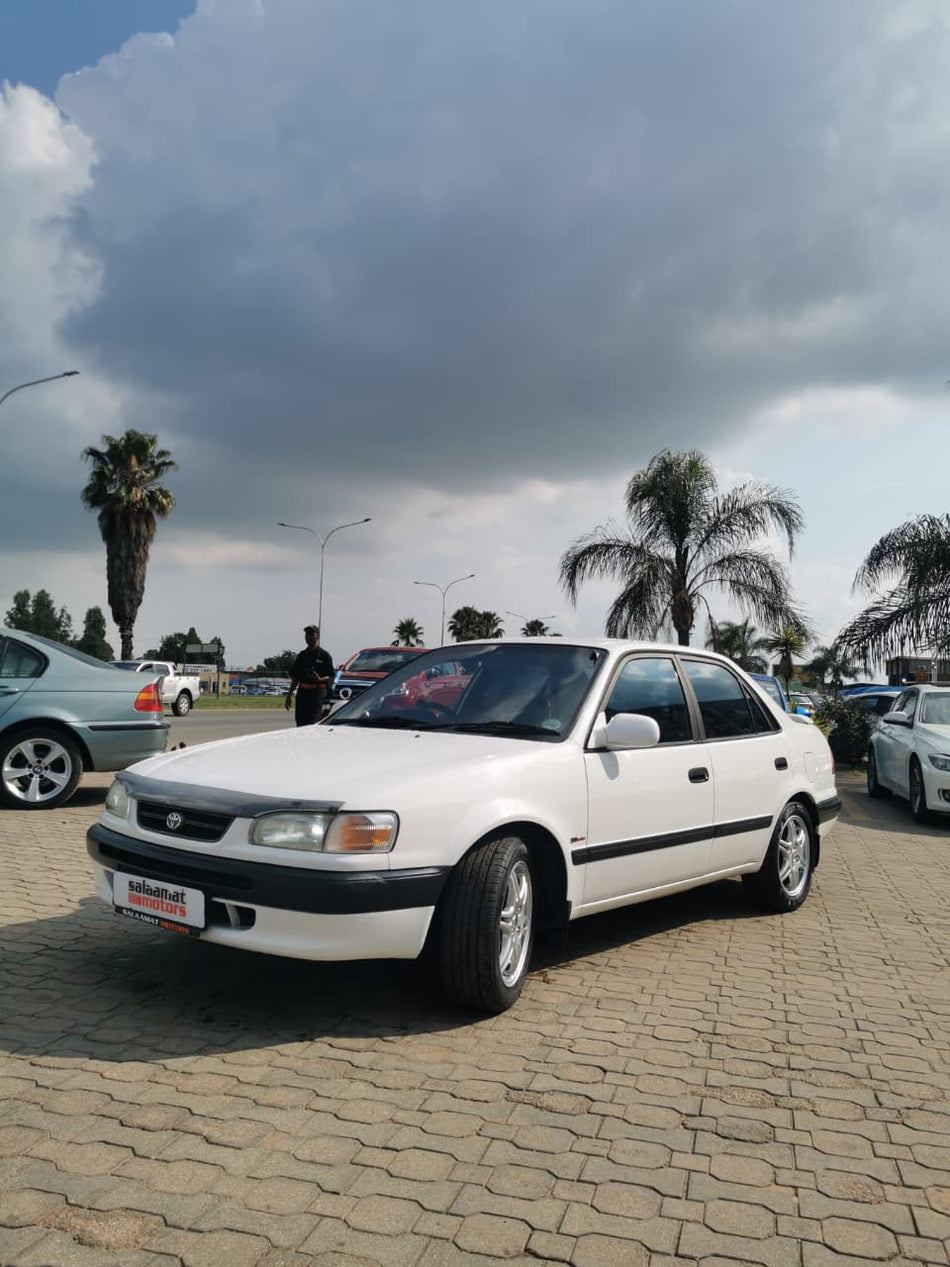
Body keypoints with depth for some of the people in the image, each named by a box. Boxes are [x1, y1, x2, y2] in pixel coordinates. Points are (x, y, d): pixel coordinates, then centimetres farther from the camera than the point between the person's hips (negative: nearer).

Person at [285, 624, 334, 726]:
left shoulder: (323, 655, 1)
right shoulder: (302, 655, 16)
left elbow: (330, 677, -2)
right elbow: (295, 677, 19)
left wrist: (320, 679, -22)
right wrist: (289, 695, 15)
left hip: (317, 692, -6)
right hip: (302, 692, 6)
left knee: (313, 723, -13)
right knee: (300, 721, 4)